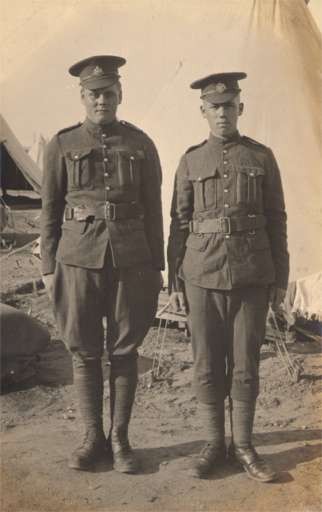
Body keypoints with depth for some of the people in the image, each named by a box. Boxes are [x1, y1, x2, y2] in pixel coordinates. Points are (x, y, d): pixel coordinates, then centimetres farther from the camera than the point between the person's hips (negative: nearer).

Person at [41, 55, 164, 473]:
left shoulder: (141, 145, 5)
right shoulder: (62, 146, 3)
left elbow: (153, 211, 7)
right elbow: (49, 211, 5)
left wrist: (156, 266, 4)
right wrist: (49, 267, 1)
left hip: (130, 259, 0)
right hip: (78, 258, 0)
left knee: (125, 350, 5)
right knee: (84, 351, 6)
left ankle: (120, 438, 17)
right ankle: (93, 437, 19)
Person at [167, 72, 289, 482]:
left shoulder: (262, 157, 5)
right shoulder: (191, 161, 6)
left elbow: (276, 221, 5)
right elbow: (179, 224, 6)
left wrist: (280, 279, 2)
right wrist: (174, 283, 2)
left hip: (251, 276, 0)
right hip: (202, 277, 1)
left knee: (245, 364, 4)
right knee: (207, 366, 5)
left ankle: (243, 446, 17)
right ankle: (214, 444, 19)